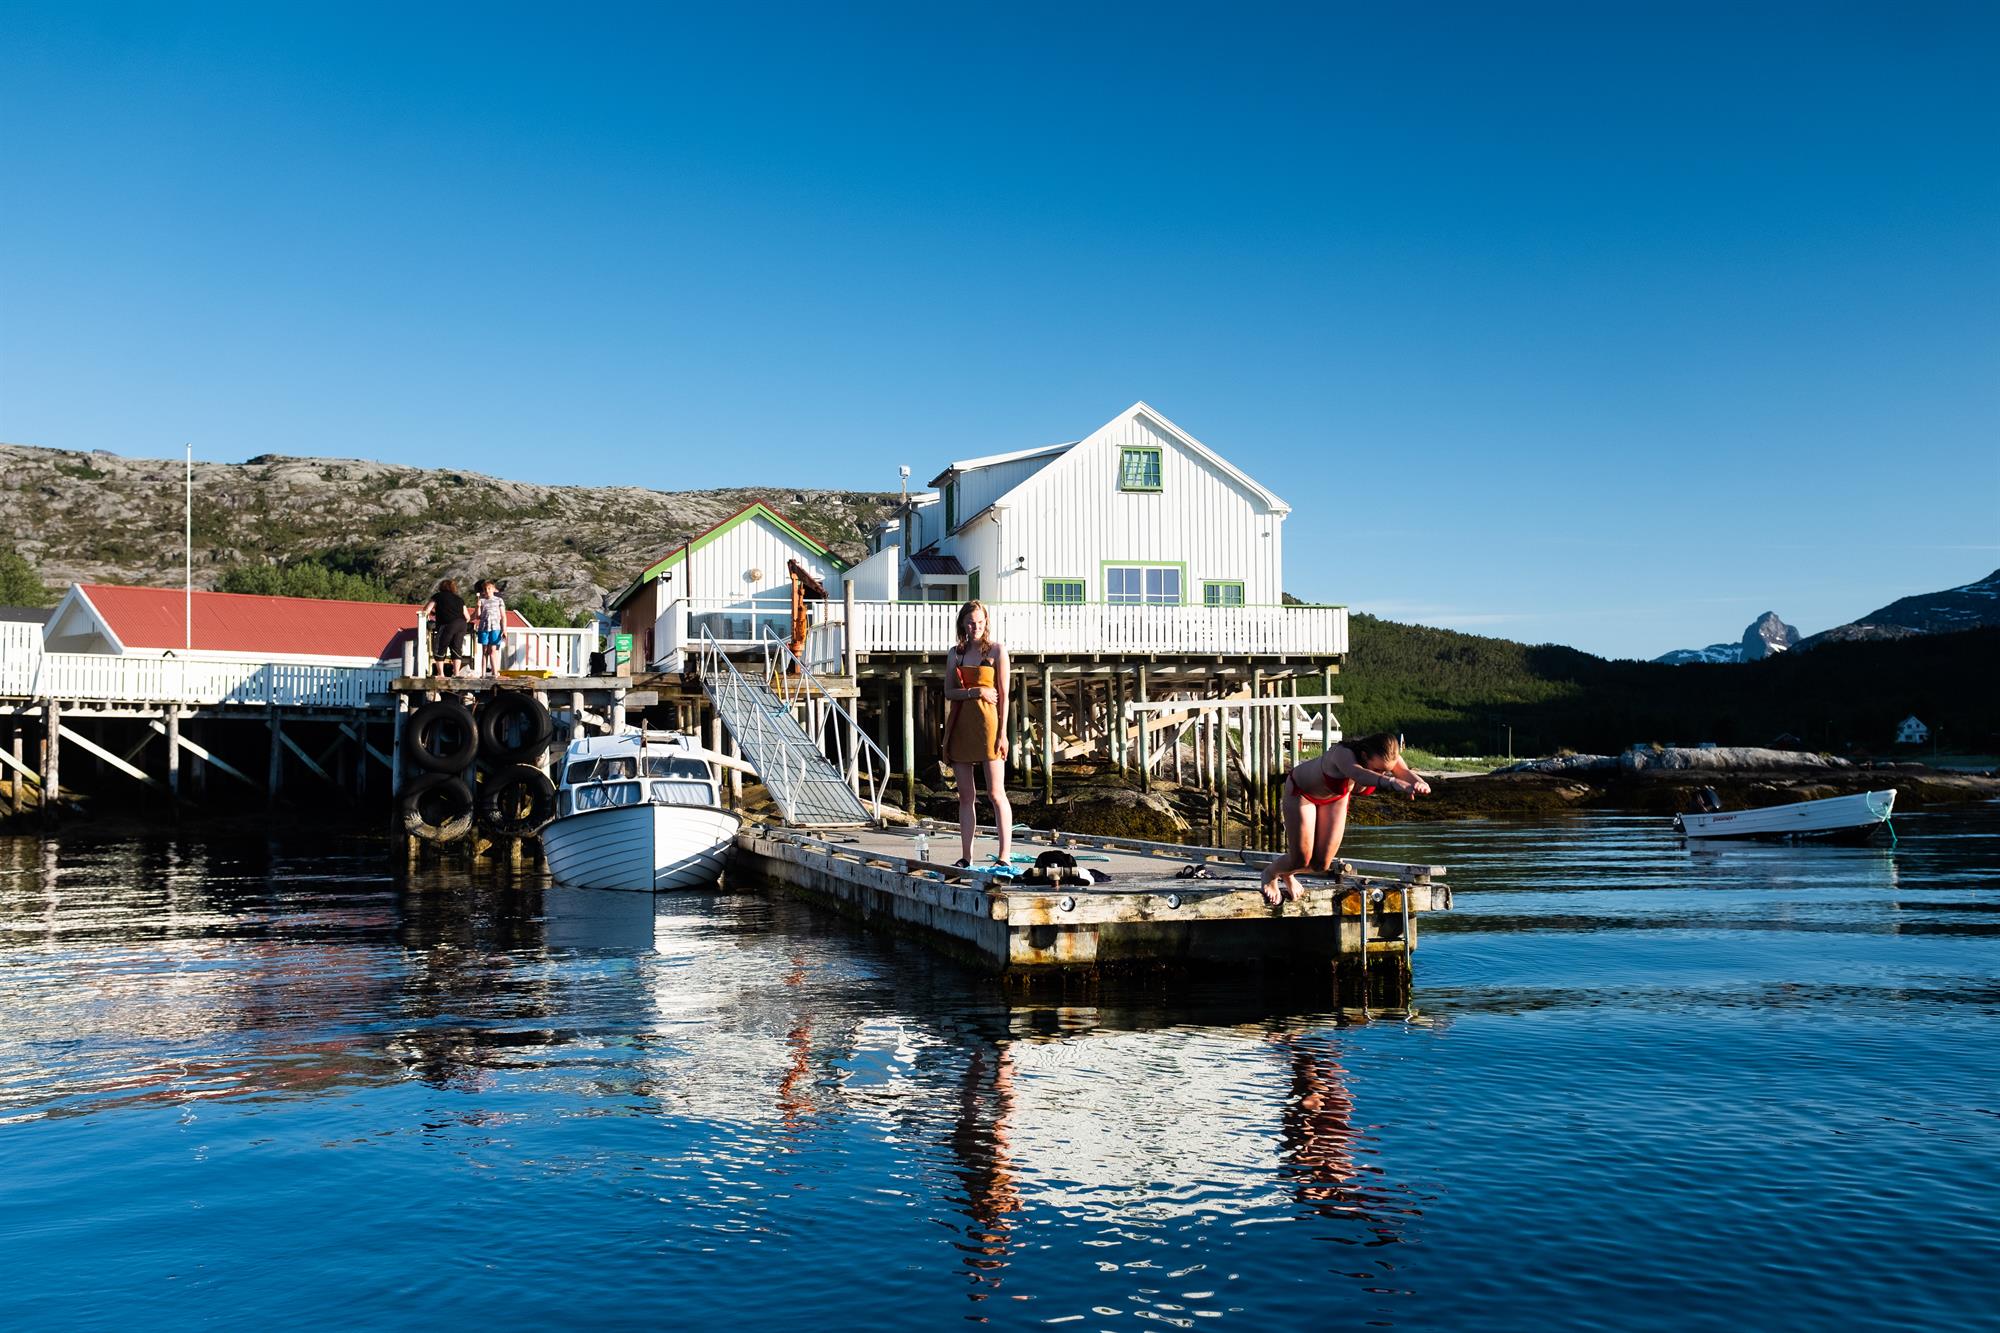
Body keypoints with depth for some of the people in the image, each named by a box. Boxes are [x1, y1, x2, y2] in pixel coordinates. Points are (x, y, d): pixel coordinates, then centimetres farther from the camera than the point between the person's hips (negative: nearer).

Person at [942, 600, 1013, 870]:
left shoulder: (996, 650, 2)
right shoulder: (955, 653, 14)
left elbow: (1003, 694, -2)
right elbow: (948, 692, 9)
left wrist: (1002, 733, -8)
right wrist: (975, 691, -10)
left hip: (986, 723, -4)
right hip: (960, 725, 4)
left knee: (995, 792, -7)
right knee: (965, 795, 6)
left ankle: (1004, 856, -6)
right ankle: (966, 856, 10)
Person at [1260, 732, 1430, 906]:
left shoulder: (1386, 758, -29)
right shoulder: (1344, 754, -45)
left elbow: (1405, 772, -50)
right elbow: (1358, 774, -68)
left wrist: (1419, 783, -75)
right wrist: (1393, 782, -87)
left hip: (1336, 797, 5)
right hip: (1301, 790, -5)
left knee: (1320, 865, 3)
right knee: (1301, 860, -5)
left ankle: (1287, 874, 38)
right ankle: (1270, 873, 30)